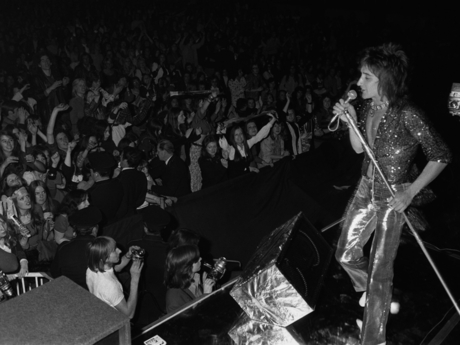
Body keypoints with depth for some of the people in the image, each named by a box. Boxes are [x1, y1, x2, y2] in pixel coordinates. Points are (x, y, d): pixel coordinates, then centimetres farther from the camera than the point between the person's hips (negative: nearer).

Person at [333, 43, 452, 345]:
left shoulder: (408, 115, -22)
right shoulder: (369, 106, -3)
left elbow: (442, 156, -15)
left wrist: (411, 191, -21)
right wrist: (351, 120, -8)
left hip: (394, 198, -7)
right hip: (367, 190, 7)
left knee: (379, 272, 0)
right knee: (346, 254, 15)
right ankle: (376, 295, 47)